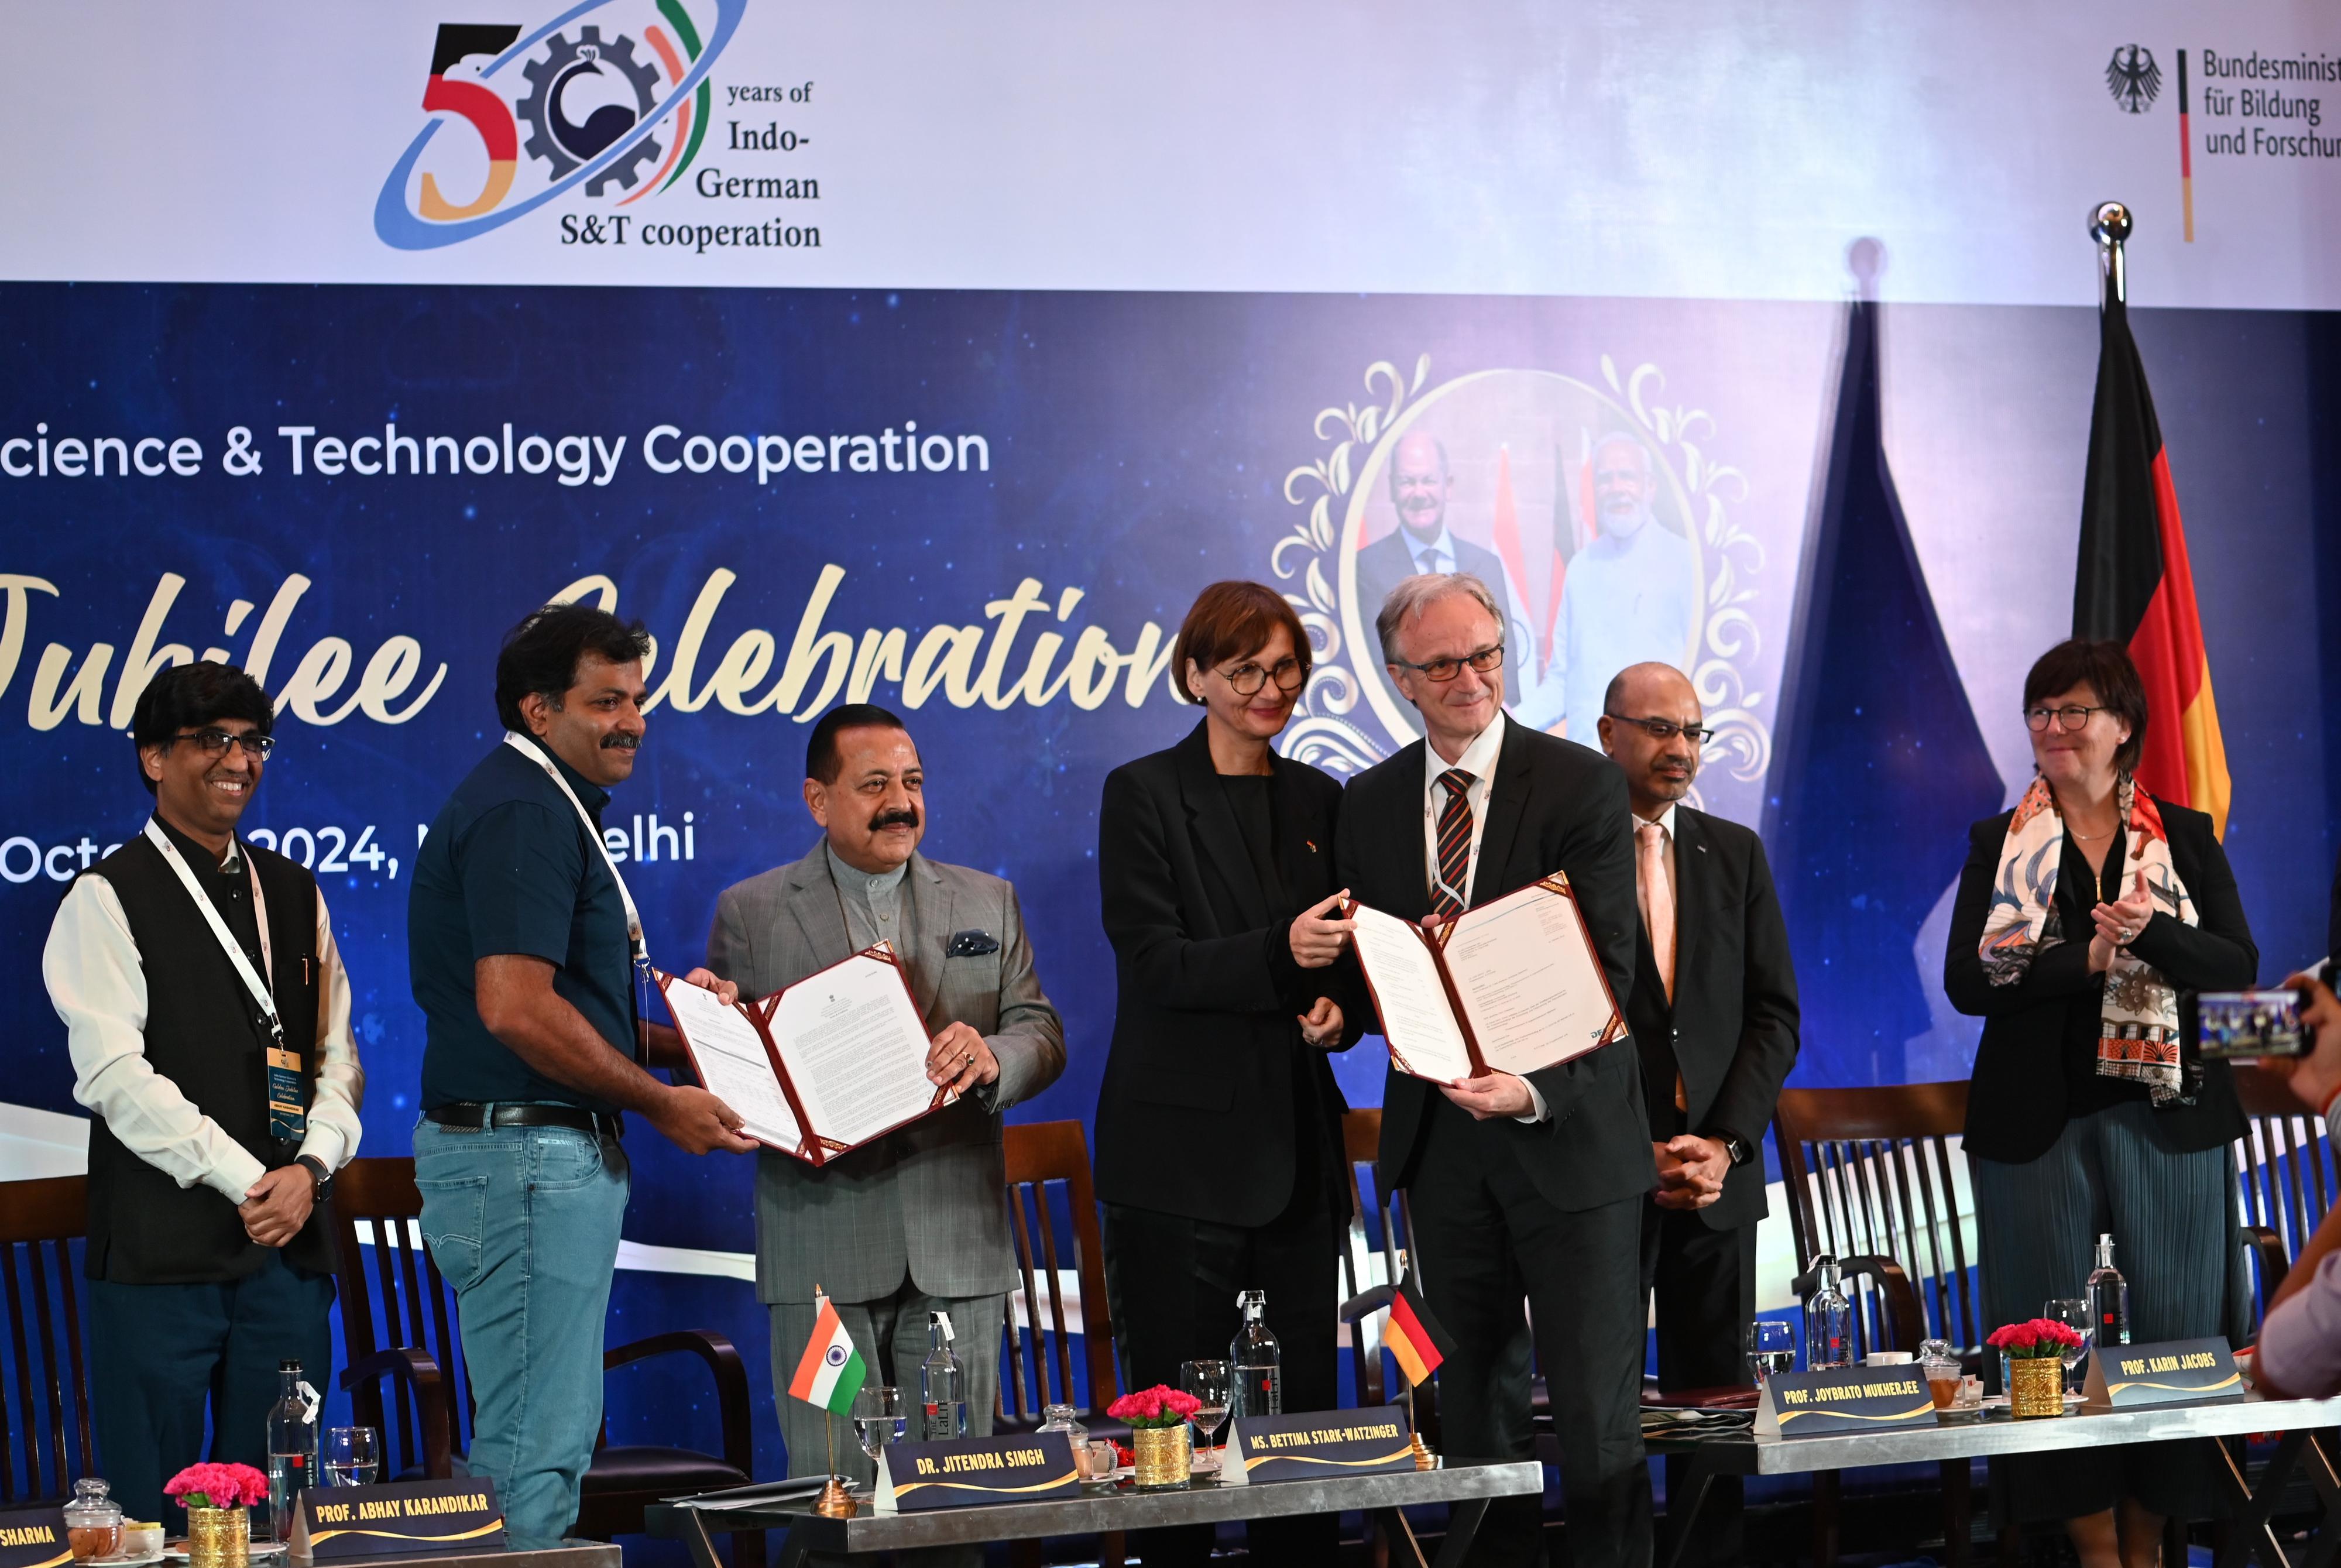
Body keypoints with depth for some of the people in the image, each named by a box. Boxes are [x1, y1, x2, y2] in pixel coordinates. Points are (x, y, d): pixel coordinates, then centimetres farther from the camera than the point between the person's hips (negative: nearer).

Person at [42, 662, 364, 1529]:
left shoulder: (295, 893, 16)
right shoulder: (108, 899, -1)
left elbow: (337, 1057, 14)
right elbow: (116, 1073, -11)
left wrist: (310, 1170, -5)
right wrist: (246, 1183, -14)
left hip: (289, 1237, 5)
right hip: (162, 1251, -5)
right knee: (153, 1512, -3)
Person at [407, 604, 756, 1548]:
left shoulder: (550, 806, 19)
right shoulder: (522, 812, -15)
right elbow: (515, 1008, -25)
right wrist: (662, 1103, -15)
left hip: (561, 1154, 11)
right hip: (526, 1153, -11)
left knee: (541, 1441, 14)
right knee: (536, 1447, -9)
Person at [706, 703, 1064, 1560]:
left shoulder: (986, 904, 14)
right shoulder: (751, 912, 6)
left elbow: (1041, 1033, 9)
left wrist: (992, 1057, -14)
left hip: (957, 1244, 2)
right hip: (823, 1248, -2)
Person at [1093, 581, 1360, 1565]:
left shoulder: (1317, 801, 14)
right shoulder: (1144, 794, -1)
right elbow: (1151, 959, -11)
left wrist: (1340, 1009, -4)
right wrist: (1280, 956, -25)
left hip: (1296, 1143, 5)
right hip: (1183, 1146, -5)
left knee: (1307, 1400, 4)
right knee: (1178, 1411, -3)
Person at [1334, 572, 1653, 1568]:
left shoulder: (1581, 784, -7)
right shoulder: (1371, 803, 8)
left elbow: (1608, 973, -12)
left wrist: (1535, 1092, -27)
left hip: (1565, 1133, -4)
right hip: (1442, 1138, 4)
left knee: (1598, 1412, -2)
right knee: (1477, 1410, 12)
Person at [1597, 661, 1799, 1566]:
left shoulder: (1735, 855, 11)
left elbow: (1774, 1015, 8)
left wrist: (1726, 1143, -6)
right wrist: (1631, 1153, -10)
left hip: (1718, 1177, 4)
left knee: (1715, 1398, 5)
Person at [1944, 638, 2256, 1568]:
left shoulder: (2184, 838, 8)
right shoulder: (1997, 845, 6)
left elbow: (2237, 966, -3)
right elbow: (1968, 979, -6)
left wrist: (2150, 932, -20)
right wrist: (2088, 959, -17)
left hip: (2166, 1112, 0)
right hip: (2040, 1118, 0)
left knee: (2177, 1324, 1)